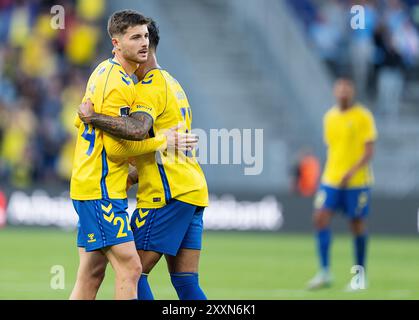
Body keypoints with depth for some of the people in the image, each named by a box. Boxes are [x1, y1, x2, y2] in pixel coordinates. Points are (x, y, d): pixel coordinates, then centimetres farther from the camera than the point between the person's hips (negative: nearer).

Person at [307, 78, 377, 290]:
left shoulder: (363, 117, -7)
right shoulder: (329, 117, 9)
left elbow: (369, 151, -11)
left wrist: (351, 172, -24)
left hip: (357, 181, -4)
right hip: (331, 180, 4)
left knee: (357, 225, 3)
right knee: (320, 218, -11)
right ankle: (324, 273, -8)